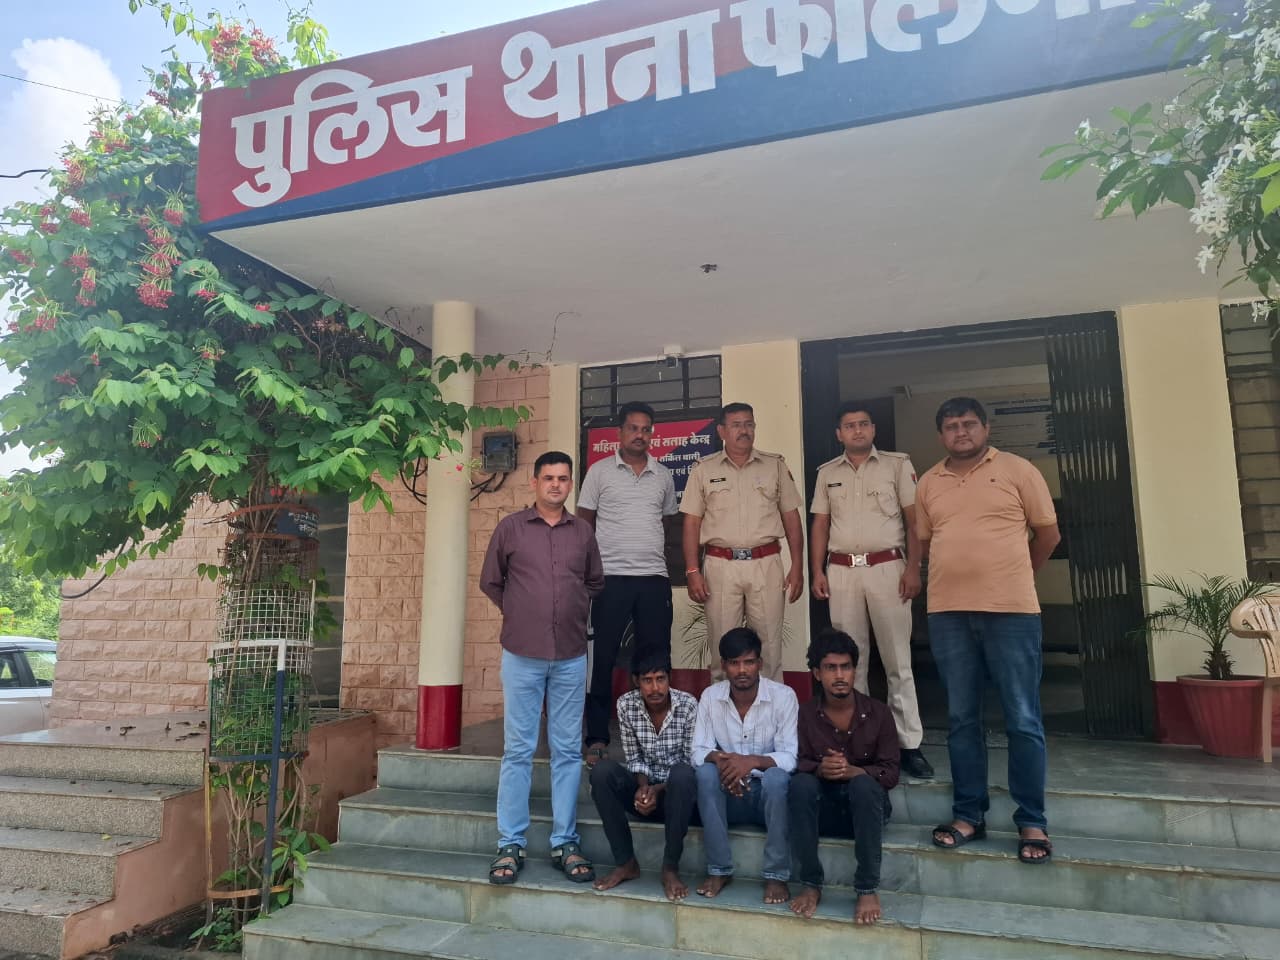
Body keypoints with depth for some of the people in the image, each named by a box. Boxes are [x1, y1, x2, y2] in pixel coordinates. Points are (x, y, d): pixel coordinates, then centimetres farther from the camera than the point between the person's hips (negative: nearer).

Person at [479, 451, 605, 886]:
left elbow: (595, 583, 19)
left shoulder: (583, 532, 7)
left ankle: (564, 843, 16)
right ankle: (510, 845, 13)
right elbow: (490, 582, 10)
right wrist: (519, 614, 8)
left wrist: (574, 614, 9)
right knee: (517, 750, 3)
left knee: (568, 751, 6)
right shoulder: (510, 528, 2)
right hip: (522, 655, -2)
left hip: (571, 657, 2)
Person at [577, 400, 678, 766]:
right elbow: (584, 524, 5)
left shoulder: (663, 476, 11)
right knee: (602, 658, 1)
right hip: (611, 578, -2)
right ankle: (597, 738, 11)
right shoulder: (599, 472, 3)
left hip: (655, 578, 3)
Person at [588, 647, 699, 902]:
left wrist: (658, 789, -24)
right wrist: (643, 785, -20)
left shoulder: (688, 705, -16)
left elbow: (692, 763, -12)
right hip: (645, 788, 3)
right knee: (601, 770, -24)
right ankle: (626, 863, -13)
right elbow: (634, 758, -1)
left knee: (682, 775, -37)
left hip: (678, 794, -3)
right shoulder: (626, 704, -9)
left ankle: (670, 868, -20)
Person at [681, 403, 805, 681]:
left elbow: (791, 517, 8)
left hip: (766, 564, 1)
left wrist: (797, 566, 2)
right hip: (720, 566, 0)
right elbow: (692, 523, 4)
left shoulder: (775, 465, 7)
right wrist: (692, 571, -4)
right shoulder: (703, 469, 5)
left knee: (769, 645, 6)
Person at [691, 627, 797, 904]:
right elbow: (698, 752, -7)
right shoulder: (710, 696, -5)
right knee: (706, 773, -28)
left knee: (775, 775, -34)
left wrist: (753, 761, -35)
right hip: (730, 796, 2)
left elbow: (789, 757, -16)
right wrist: (718, 758, -30)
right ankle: (719, 869, -15)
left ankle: (776, 875, -19)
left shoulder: (782, 695, -12)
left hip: (770, 795, -2)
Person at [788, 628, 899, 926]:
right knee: (801, 783, -31)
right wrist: (820, 769, -31)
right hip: (823, 807, 1)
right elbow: (796, 763, -7)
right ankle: (811, 884, -18)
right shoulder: (805, 714, -2)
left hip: (866, 806, -1)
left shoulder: (878, 713, -4)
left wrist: (851, 771, -28)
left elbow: (890, 773, -9)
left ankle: (868, 888, -21)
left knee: (864, 783, -34)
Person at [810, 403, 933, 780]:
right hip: (841, 570, 3)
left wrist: (913, 568, -9)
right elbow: (820, 525, 11)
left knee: (897, 660, 0)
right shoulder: (827, 473, 12)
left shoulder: (897, 464, 4)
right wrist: (817, 572, 3)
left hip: (887, 567, -2)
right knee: (850, 659, 8)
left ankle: (908, 744, 7)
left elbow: (913, 520, 0)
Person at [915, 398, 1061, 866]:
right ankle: (968, 814, 20)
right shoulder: (928, 483, 11)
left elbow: (1047, 533, 7)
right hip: (948, 614, 3)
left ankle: (1032, 822, 14)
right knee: (961, 719, 10)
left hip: (1011, 611, -3)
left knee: (1023, 720, 2)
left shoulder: (1017, 470, 2)